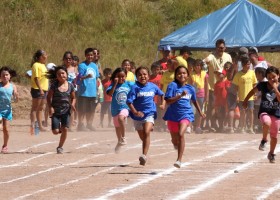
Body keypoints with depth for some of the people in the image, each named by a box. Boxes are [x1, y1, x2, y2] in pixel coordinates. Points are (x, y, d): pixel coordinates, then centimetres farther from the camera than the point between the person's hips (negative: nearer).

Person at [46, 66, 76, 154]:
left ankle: (60, 147, 9)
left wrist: (72, 104, -10)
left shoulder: (70, 86, 0)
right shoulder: (54, 85, -5)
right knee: (55, 131, -6)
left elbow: (73, 98, 11)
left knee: (65, 129, -8)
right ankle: (59, 128, 32)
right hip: (55, 111, -1)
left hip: (66, 111, 1)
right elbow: (49, 97, -1)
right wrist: (50, 107, -15)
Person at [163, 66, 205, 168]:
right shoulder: (173, 86, -9)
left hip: (186, 114, 0)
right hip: (173, 115, 0)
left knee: (181, 134, -25)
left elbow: (194, 101, 21)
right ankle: (176, 144, 57)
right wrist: (180, 95, -27)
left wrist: (200, 112, 30)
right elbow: (168, 101, -19)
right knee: (175, 139, 16)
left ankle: (179, 160, -25)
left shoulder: (190, 88, 2)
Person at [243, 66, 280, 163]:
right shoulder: (263, 85, -4)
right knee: (267, 123, -36)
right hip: (264, 112, -1)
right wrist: (246, 101, 13)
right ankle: (264, 140, -9)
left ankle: (271, 153, 32)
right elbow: (253, 91, 12)